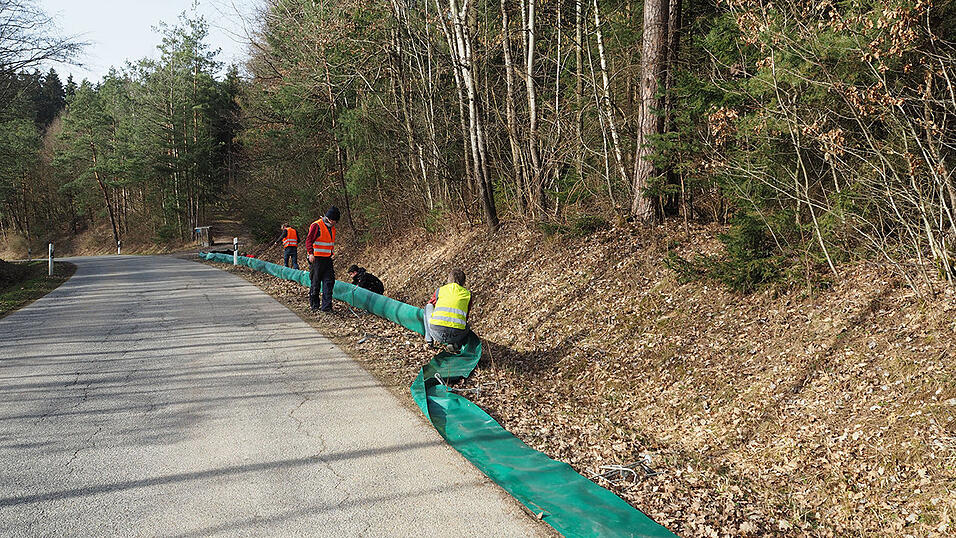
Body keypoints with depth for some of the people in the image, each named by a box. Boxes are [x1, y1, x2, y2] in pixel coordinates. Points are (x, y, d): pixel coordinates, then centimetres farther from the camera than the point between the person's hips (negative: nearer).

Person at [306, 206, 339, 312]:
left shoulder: (332, 228, 15)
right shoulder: (316, 226, -10)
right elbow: (309, 240, -16)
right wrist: (310, 253, -26)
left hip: (328, 259, 7)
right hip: (317, 258, -7)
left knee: (329, 281, 0)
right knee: (316, 282, 0)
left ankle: (326, 306, 0)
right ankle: (314, 304, 14)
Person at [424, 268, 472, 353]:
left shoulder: (440, 290, 21)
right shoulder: (468, 294, 20)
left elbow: (431, 305, 41)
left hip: (437, 332, 0)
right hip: (456, 335, 0)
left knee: (428, 307, 31)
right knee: (466, 326, 39)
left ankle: (429, 340, 20)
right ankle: (453, 344, 8)